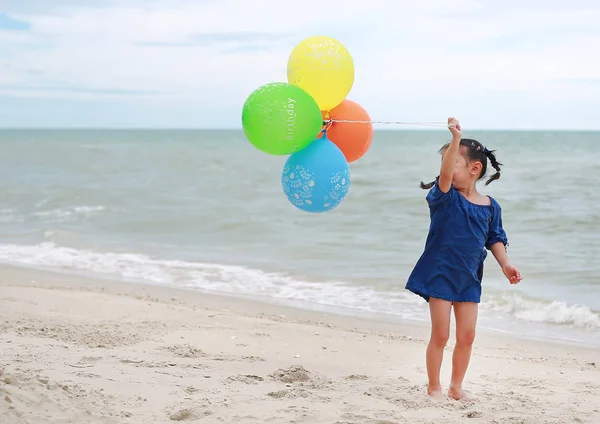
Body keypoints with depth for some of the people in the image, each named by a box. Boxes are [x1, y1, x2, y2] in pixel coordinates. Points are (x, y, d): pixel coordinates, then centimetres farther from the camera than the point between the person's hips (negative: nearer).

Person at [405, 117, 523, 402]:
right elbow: (444, 176, -29)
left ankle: (456, 387, 23)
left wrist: (505, 263, -5)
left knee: (466, 336, 7)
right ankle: (433, 387, 14)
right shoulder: (445, 196, -9)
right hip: (440, 274, -3)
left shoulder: (490, 206, 1)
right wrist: (456, 139, -40)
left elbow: (495, 239, 11)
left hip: (469, 277, 3)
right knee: (440, 335, -1)